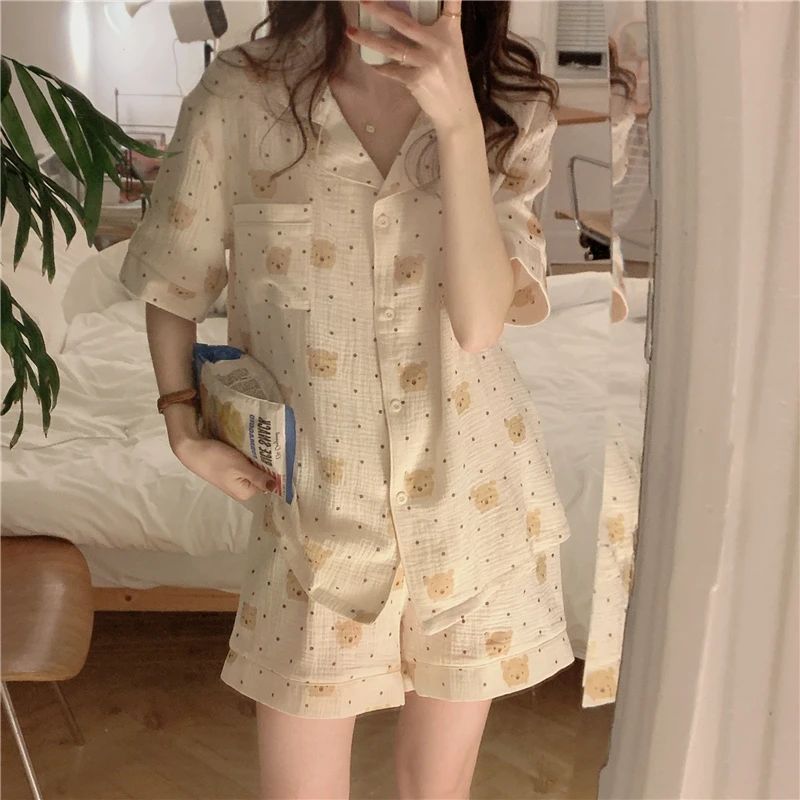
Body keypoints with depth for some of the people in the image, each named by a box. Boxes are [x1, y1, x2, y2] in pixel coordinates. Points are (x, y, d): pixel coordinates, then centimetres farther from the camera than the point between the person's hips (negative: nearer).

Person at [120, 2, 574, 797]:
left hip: (471, 493, 2)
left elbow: (480, 320, -18)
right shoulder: (240, 93, -8)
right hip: (317, 501, -1)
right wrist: (183, 430, -3)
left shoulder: (512, 105, -4)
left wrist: (457, 120, -25)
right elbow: (174, 282, 6)